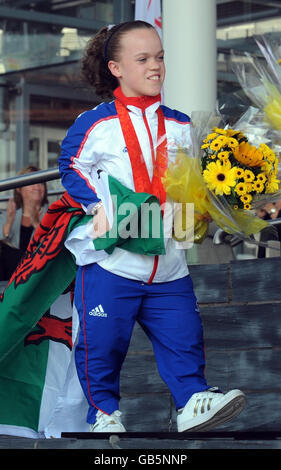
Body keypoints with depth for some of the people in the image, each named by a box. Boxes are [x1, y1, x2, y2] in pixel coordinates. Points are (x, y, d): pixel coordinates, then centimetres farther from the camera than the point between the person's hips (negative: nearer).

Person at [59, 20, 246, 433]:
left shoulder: (180, 125, 12)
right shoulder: (96, 124, -3)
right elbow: (72, 167, 0)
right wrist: (98, 204, -12)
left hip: (168, 263, 4)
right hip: (111, 259, -4)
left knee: (182, 337, -1)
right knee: (102, 341, 2)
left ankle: (193, 402, 7)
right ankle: (104, 411, 16)